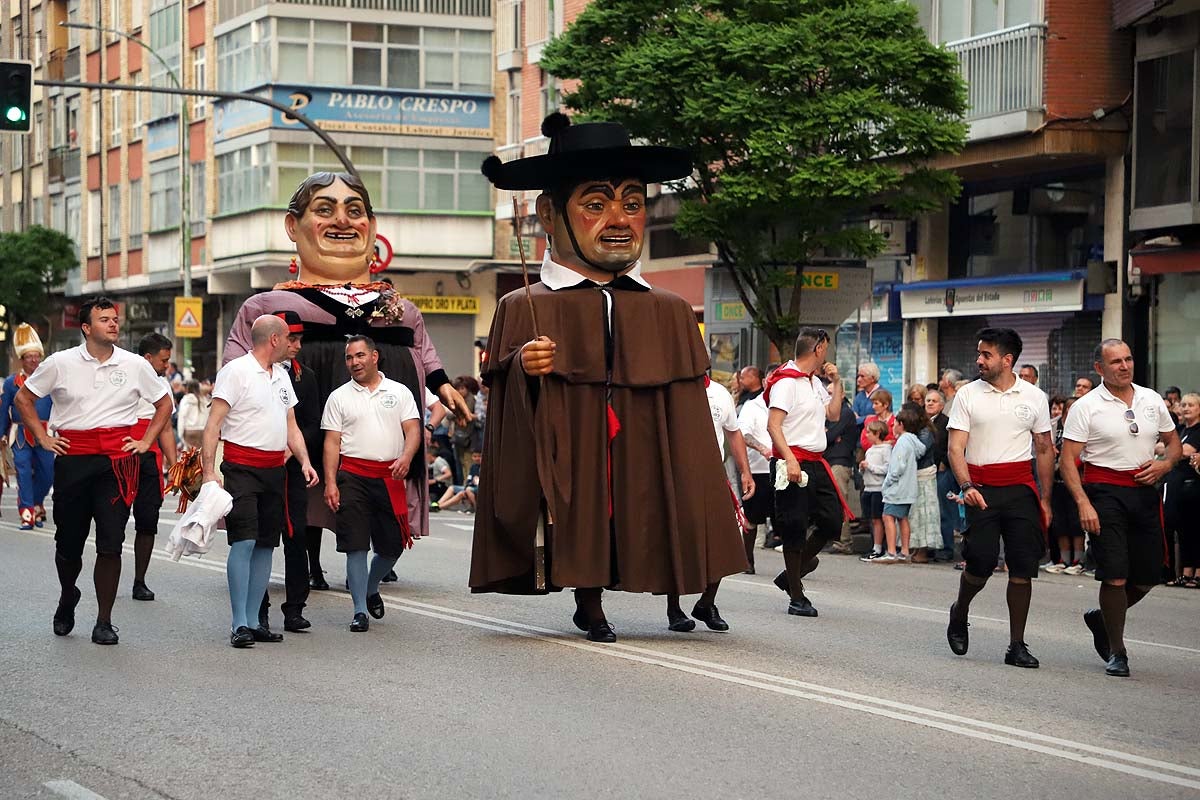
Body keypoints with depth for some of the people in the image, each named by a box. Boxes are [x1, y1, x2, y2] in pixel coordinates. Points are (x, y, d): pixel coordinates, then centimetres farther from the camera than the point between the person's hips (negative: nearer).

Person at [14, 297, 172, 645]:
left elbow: (164, 402, 18)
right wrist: (43, 438, 5)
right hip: (72, 459, 0)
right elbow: (23, 398, 13)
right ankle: (68, 597, 38)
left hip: (117, 460, 0)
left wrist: (147, 441, 9)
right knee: (69, 541, 8)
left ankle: (104, 621, 2)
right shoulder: (60, 363, 3)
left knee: (111, 544, -7)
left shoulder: (135, 365, 6)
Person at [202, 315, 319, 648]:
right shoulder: (235, 371, -7)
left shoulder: (282, 375, 17)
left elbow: (291, 427, 22)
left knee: (265, 545, 7)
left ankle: (253, 621, 12)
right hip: (242, 467, -8)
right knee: (244, 542, -13)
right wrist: (209, 471, -19)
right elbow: (213, 424, -11)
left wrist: (305, 461, 6)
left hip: (274, 469, 8)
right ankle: (239, 625, -12)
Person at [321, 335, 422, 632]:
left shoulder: (399, 392, 11)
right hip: (353, 475, -1)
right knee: (355, 545, -6)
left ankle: (370, 588, 34)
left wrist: (406, 457, -18)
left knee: (392, 545, 7)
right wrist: (330, 482, -6)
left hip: (390, 476, 1)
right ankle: (360, 610, -2)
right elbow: (332, 442, 4)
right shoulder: (339, 397, 8)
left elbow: (413, 430, 2)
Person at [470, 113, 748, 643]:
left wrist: (705, 514, 4)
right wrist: (522, 372, -23)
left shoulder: (671, 314, 10)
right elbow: (505, 418, -3)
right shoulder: (525, 311, 2)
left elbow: (689, 427, 10)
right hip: (567, 479, -3)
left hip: (645, 491, 3)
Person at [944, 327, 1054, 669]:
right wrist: (967, 486, -19)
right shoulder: (968, 395, 2)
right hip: (981, 489, -1)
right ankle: (959, 614, 22)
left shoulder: (1034, 397, 7)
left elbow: (1045, 449, 13)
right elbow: (955, 448, -3)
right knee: (981, 561, -9)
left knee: (1023, 567, -2)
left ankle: (1017, 645, 6)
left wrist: (1045, 499, 8)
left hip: (1021, 488, 2)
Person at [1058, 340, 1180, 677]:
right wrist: (1083, 503, -19)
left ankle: (1100, 618, 34)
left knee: (1147, 577, 8)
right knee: (1116, 576, -9)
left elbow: (1174, 442, 20)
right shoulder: (1086, 407, -5)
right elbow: (1067, 460, -8)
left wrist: (1164, 464, -2)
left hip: (1144, 491, 5)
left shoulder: (1152, 400, 9)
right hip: (1105, 492, -5)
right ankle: (1116, 652, 7)